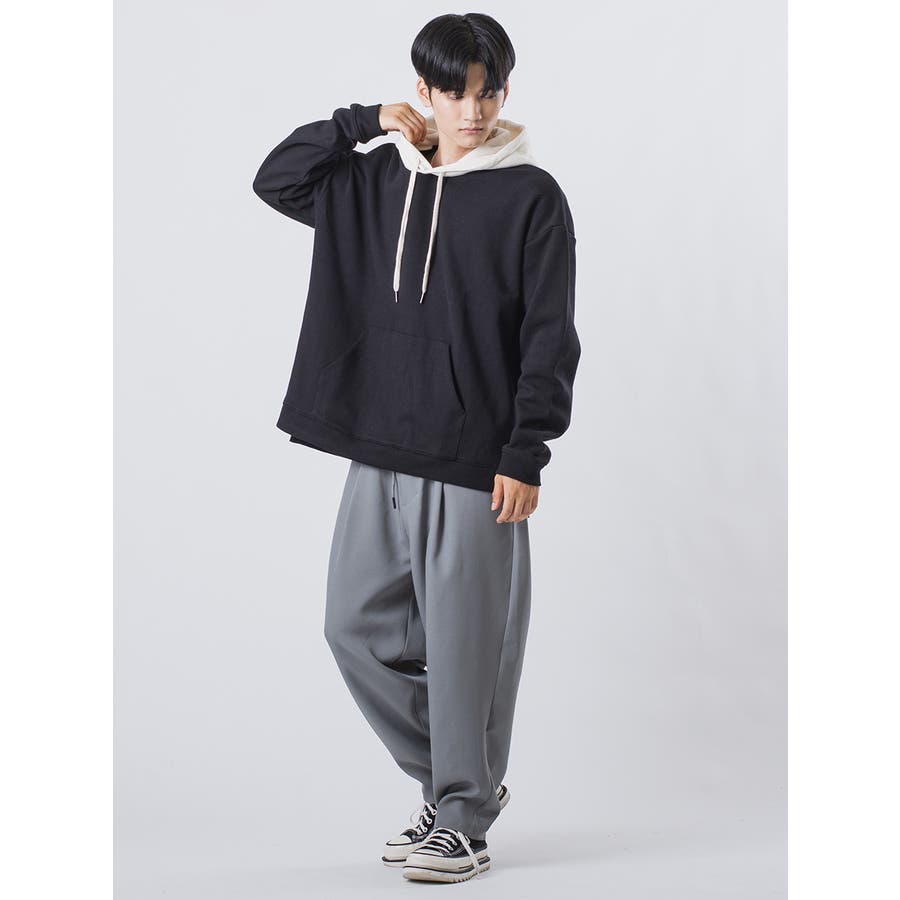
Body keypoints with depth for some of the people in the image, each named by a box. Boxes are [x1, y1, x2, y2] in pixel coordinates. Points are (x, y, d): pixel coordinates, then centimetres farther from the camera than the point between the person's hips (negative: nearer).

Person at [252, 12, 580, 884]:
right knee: (357, 627, 9)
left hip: (473, 466, -5)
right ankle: (452, 780, 26)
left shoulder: (530, 196, -4)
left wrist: (525, 453, -13)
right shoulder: (379, 180, 11)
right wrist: (363, 122, 6)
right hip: (379, 453, 6)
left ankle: (465, 821, 13)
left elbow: (550, 338, -6)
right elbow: (276, 180, 18)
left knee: (464, 646, -1)